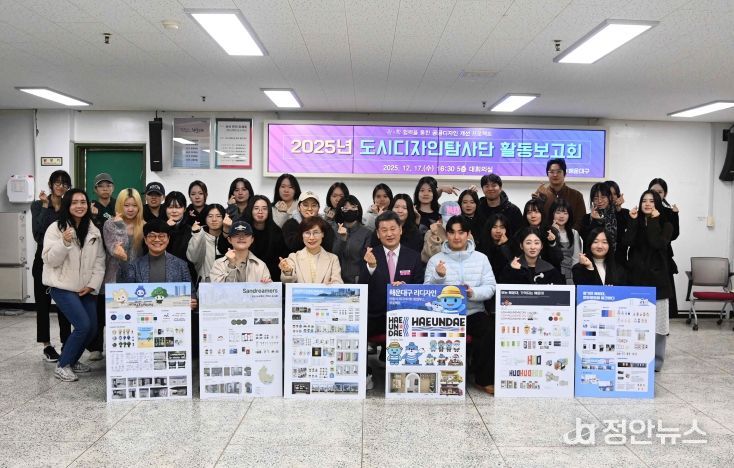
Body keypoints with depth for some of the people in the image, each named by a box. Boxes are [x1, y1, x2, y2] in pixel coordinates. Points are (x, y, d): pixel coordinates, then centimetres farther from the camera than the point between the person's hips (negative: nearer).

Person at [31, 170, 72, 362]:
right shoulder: (38, 205, 0)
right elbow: (37, 232, -14)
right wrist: (45, 207, -13)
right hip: (44, 258, -1)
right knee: (43, 303, 5)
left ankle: (66, 345, 10)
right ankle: (47, 346, 15)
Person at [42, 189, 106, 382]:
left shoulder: (94, 230, 7)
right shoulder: (56, 228, -6)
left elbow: (99, 261, 7)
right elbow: (50, 260, -12)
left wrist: (93, 284, -4)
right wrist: (65, 242, -27)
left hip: (86, 288, 5)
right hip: (63, 286, -5)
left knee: (93, 328, 3)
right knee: (83, 325, -17)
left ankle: (73, 360, 27)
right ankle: (62, 366, 2)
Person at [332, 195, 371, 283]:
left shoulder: (367, 233, -1)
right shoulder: (334, 231, 3)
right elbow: (333, 256, -5)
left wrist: (360, 278, -11)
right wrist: (342, 239, -19)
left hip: (359, 280, -1)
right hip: (338, 280, 1)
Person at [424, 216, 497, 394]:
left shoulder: (481, 258, 11)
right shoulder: (435, 260, 7)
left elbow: (490, 287, 3)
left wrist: (474, 293, -17)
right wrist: (437, 277, -17)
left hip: (474, 312, 1)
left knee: (489, 329, -29)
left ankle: (485, 379, -11)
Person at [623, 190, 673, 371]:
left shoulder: (666, 225, 3)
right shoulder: (635, 223, 10)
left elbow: (658, 244, -16)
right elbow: (627, 242, -8)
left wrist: (653, 221, -12)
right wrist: (633, 221, -9)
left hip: (656, 278, -2)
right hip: (636, 277, 2)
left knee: (656, 320, -1)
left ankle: (655, 360, 10)